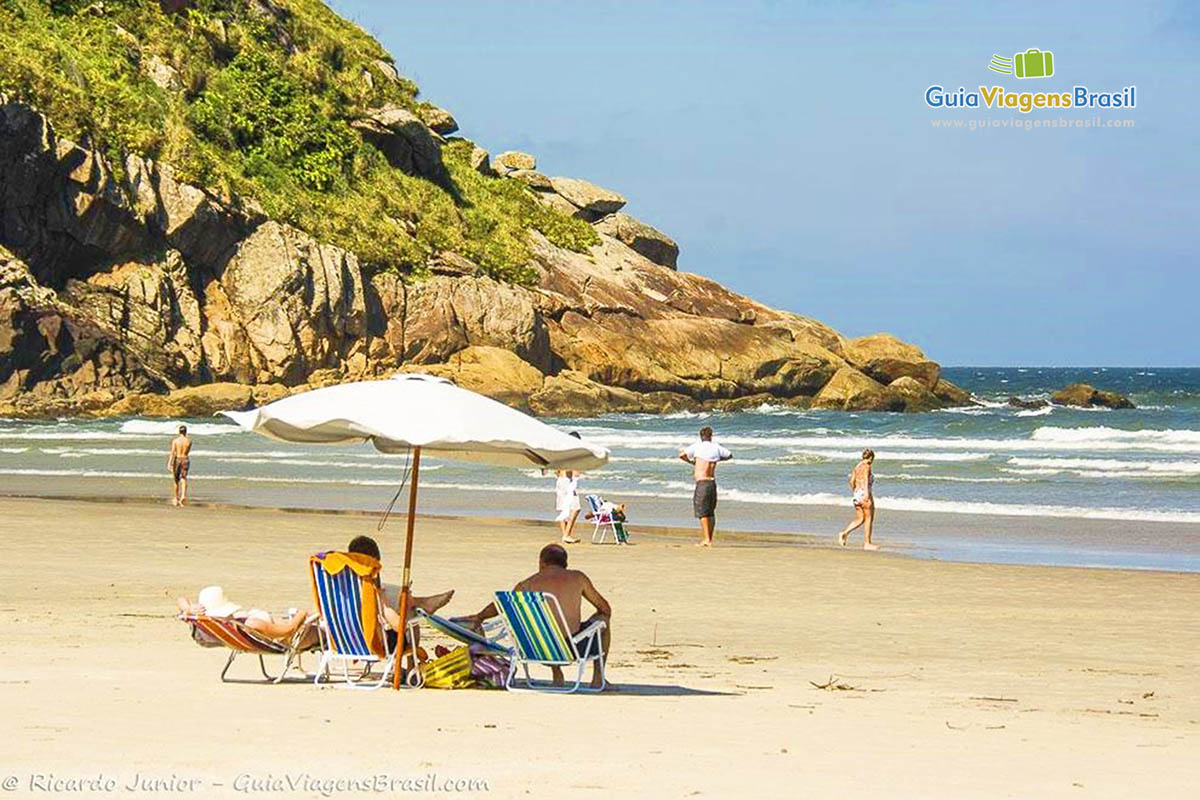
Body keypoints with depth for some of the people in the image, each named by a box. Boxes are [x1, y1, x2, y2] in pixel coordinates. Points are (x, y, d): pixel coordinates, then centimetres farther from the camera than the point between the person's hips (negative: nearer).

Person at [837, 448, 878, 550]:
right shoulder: (866, 466, -10)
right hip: (865, 494, -8)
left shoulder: (857, 466, 13)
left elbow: (852, 481, 17)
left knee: (859, 520, 13)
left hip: (857, 493, 8)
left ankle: (844, 533, -5)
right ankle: (867, 543, 4)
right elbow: (865, 478, -26)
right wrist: (866, 492, -37)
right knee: (869, 519, 2)